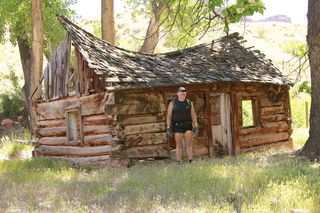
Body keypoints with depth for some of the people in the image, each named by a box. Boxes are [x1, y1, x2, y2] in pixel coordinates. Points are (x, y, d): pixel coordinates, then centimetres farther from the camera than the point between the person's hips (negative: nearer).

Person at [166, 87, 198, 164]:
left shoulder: (189, 103, 5)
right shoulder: (172, 103, -2)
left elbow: (193, 115, 6)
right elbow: (169, 116, -2)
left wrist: (195, 127, 0)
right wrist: (168, 128, -9)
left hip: (187, 126, 2)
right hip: (177, 127, -2)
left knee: (189, 144, -1)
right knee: (179, 145, 0)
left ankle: (191, 162, 1)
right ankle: (179, 163, 4)